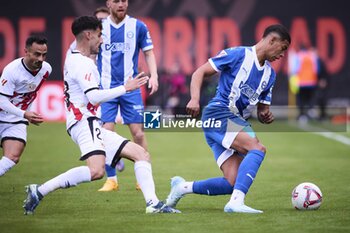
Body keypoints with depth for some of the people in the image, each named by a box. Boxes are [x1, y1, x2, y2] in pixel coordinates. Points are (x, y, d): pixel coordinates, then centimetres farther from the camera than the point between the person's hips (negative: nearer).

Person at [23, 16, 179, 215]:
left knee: (141, 154, 9)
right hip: (84, 123, -11)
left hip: (92, 126, 11)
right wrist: (126, 88, -14)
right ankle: (39, 191, -25)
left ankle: (153, 203, -3)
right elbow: (94, 97, -20)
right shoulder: (82, 63, -10)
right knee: (96, 171, -33)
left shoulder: (74, 58, 21)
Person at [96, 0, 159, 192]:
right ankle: (111, 179, 4)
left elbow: (148, 53, 8)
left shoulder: (138, 26, 3)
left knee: (138, 133, -4)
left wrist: (153, 76, -6)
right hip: (105, 88, 0)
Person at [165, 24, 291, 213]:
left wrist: (265, 116, -1)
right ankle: (236, 202, -37)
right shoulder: (238, 54, -4)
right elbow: (200, 72, -5)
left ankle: (182, 187, 10)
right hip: (218, 113, -8)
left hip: (237, 121, 8)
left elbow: (262, 109, 24)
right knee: (257, 148, -29)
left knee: (234, 183, -7)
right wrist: (195, 99, -21)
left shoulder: (270, 74, 18)